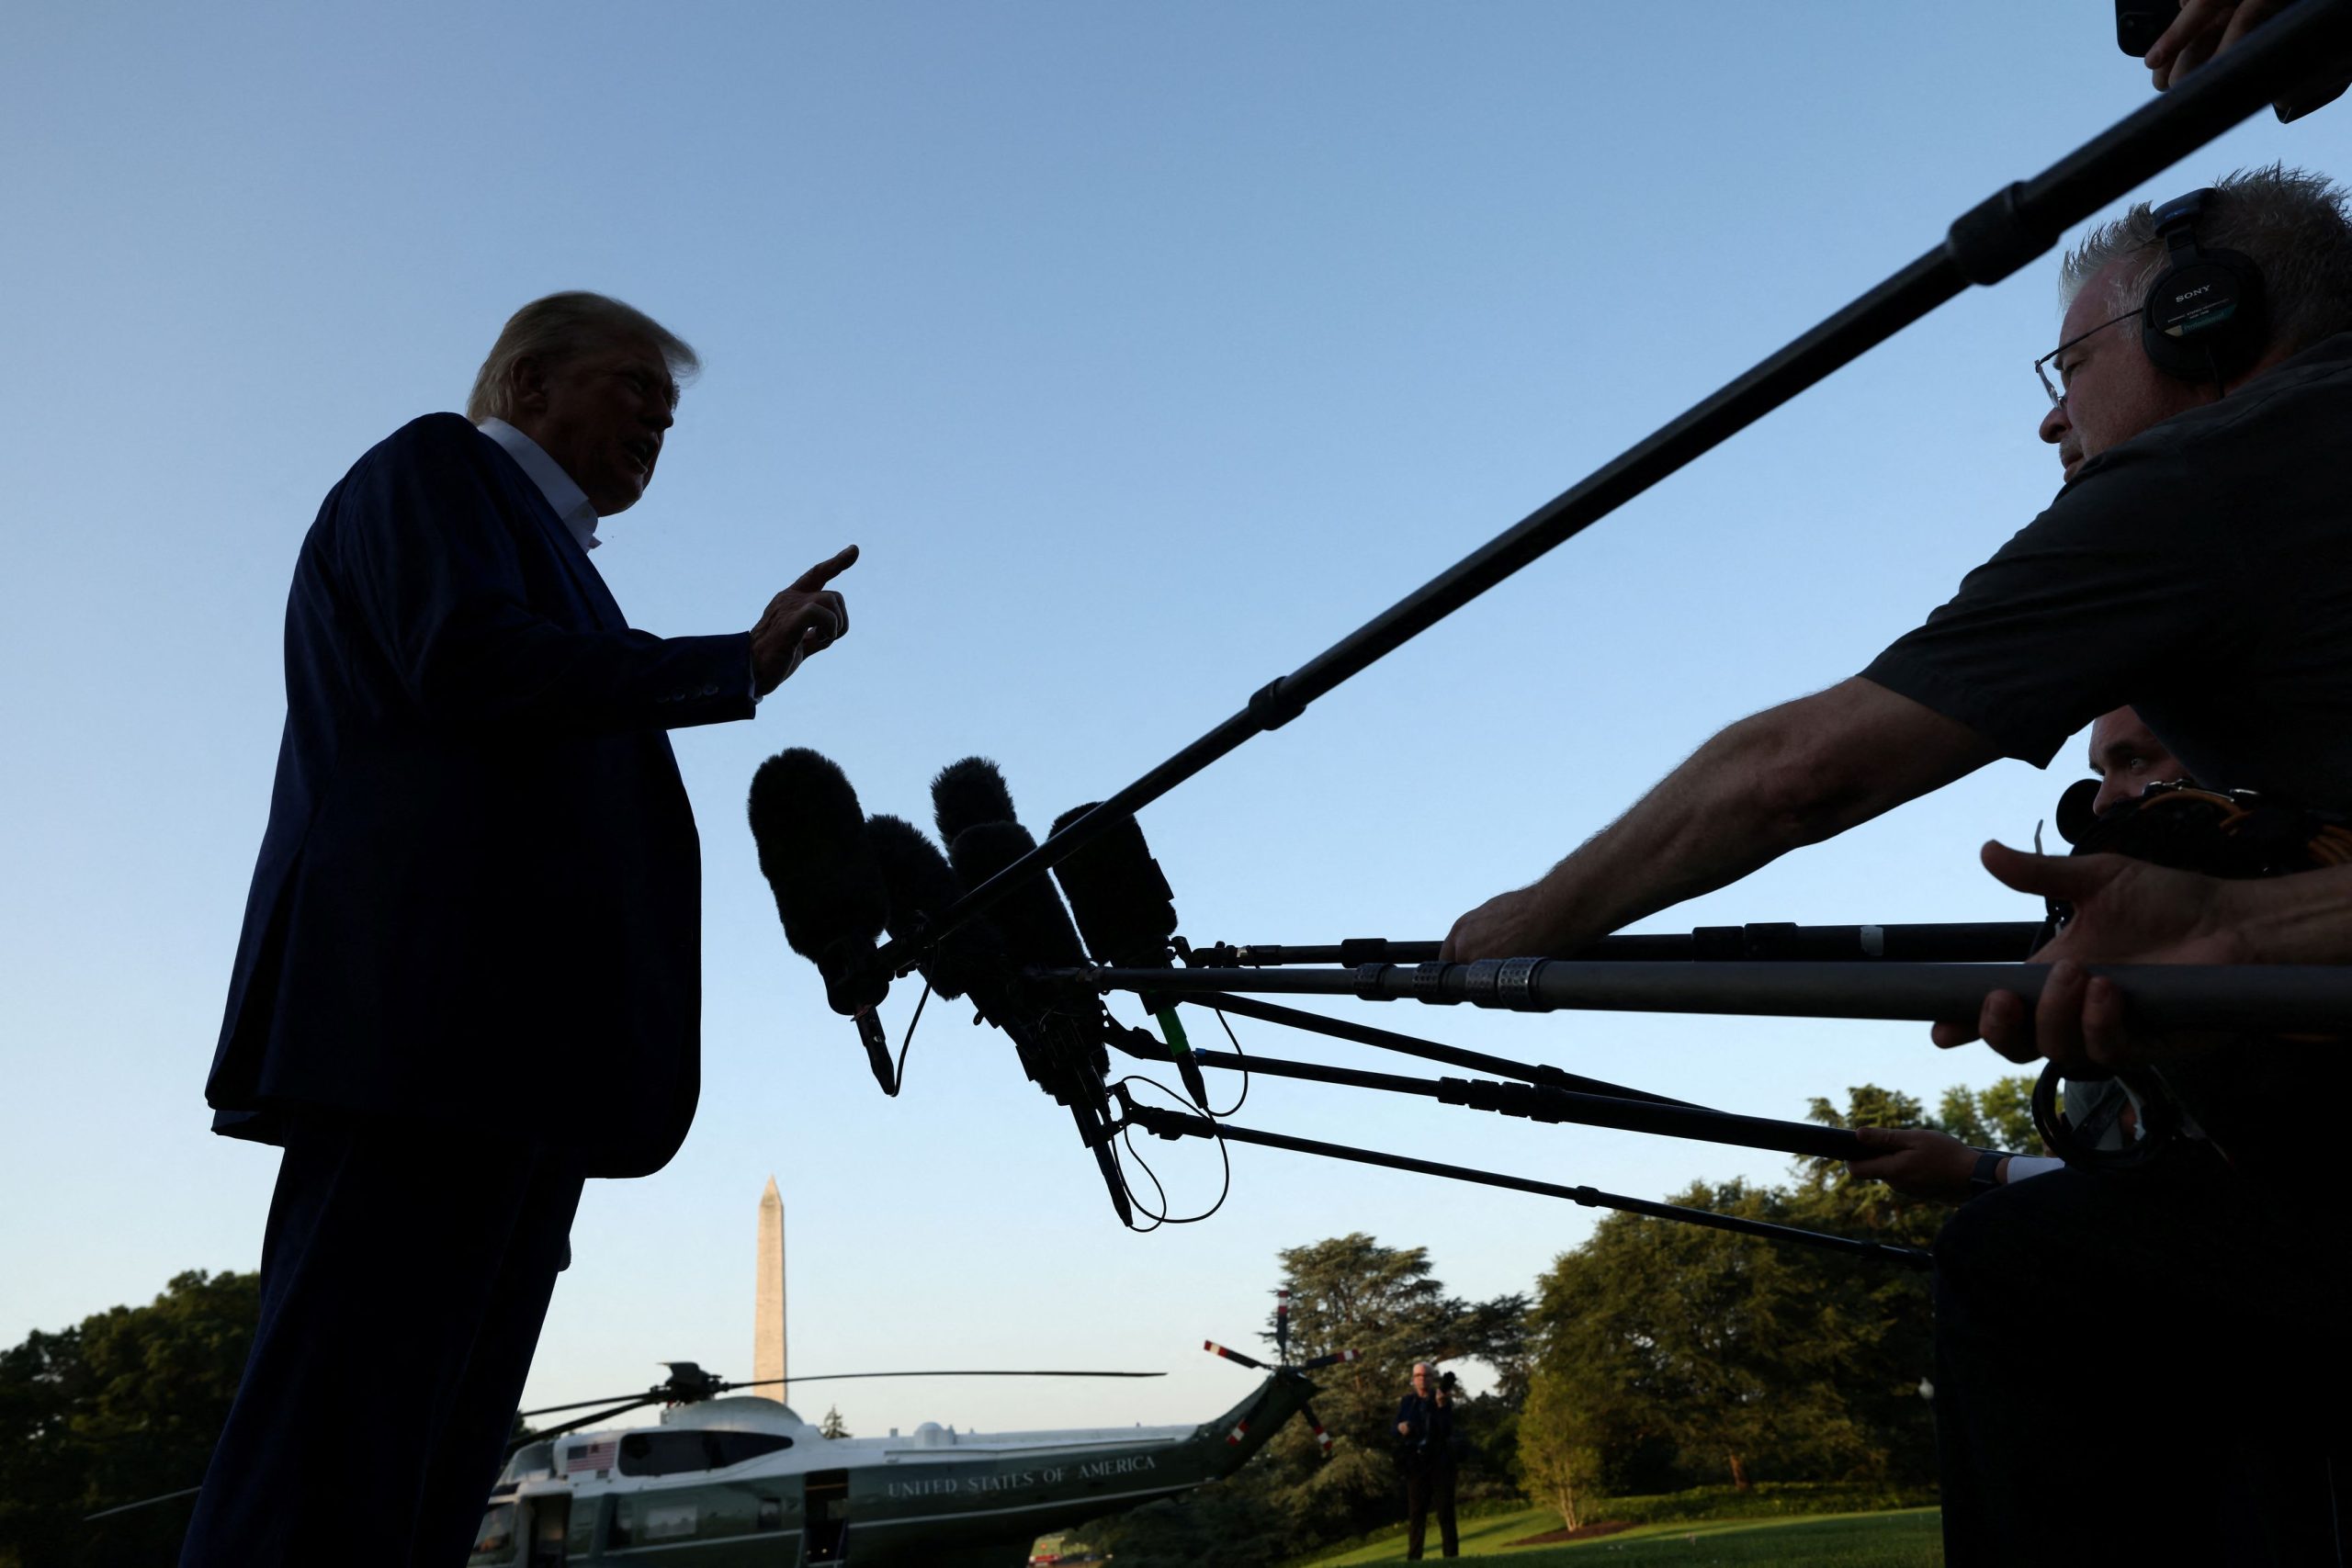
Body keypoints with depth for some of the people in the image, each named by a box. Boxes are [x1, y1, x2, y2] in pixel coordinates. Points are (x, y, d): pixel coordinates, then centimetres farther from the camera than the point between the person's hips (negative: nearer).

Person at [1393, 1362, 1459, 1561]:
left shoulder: (1442, 1400, 3)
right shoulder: (1406, 1402, 9)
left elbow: (1447, 1430, -10)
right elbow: (1397, 1430, 4)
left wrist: (1442, 1406, -24)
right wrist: (1402, 1429, -19)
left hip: (1440, 1460, -1)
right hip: (1415, 1461, 1)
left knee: (1445, 1509, -1)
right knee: (1416, 1511, 1)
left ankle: (1451, 1555, 3)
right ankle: (1413, 1558, 2)